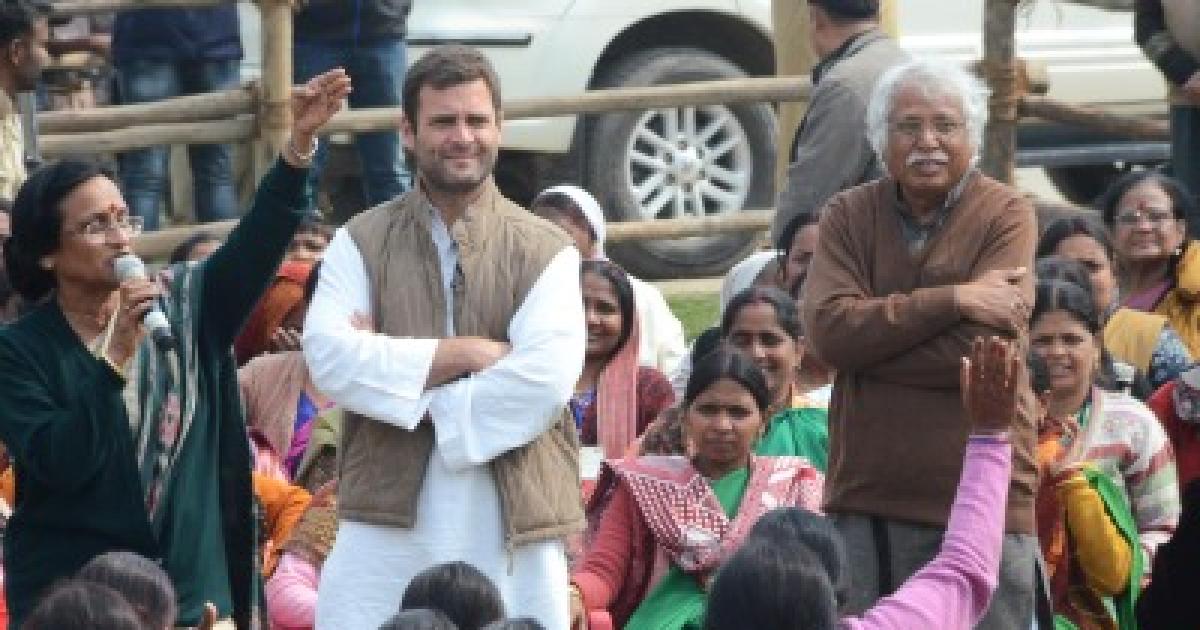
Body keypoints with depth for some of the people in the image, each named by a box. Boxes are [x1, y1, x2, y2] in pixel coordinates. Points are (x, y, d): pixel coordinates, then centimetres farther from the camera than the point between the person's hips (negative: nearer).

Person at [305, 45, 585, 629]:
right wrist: (464, 354, -12)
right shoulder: (362, 243, 6)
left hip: (510, 532, 0)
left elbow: (546, 380, -11)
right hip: (385, 523, 0)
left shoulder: (545, 252, 3)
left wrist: (425, 406, -12)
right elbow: (328, 356, -10)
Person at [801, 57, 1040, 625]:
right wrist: (951, 300, -14)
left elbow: (985, 347, -15)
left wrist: (869, 340, -9)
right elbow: (827, 327, -9)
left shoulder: (1007, 215, -2)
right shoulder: (849, 216, 7)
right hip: (867, 499, 3)